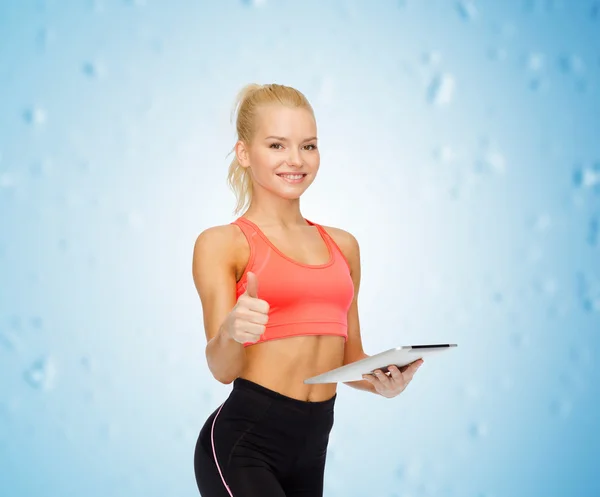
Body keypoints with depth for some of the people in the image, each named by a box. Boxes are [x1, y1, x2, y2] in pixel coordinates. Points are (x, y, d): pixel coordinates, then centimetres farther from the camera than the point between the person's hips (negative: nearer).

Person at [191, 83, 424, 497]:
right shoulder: (221, 244, -3)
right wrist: (231, 332, -33)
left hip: (312, 447, 6)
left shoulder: (342, 245, 14)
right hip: (242, 444, -6)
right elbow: (223, 369, -11)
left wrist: (383, 382, -1)